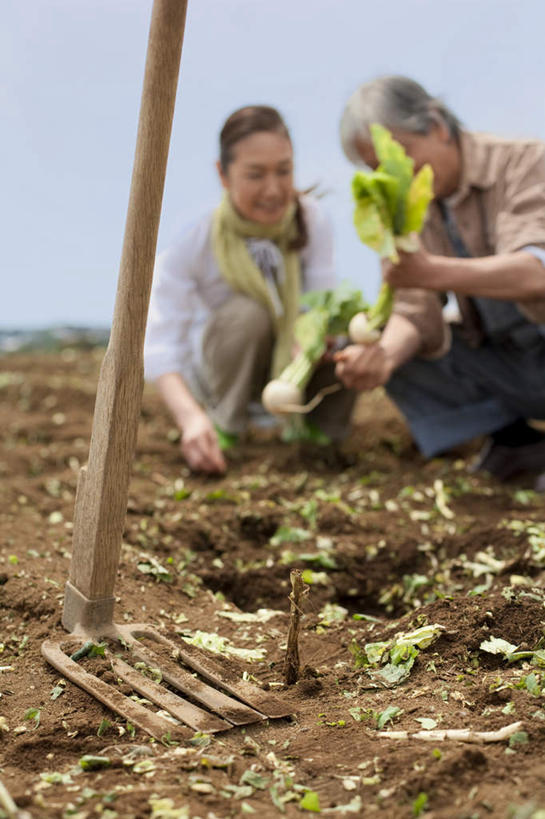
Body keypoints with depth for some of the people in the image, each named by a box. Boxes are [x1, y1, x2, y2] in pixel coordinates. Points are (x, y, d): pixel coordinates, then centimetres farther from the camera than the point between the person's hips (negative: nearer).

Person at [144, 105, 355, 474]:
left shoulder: (312, 219, -17)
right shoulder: (192, 241, -24)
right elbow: (162, 347, -29)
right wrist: (190, 416, -48)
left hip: (292, 362, 2)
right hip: (221, 369, -2)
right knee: (247, 314, -36)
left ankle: (320, 426, -3)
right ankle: (224, 428, -12)